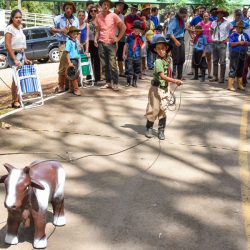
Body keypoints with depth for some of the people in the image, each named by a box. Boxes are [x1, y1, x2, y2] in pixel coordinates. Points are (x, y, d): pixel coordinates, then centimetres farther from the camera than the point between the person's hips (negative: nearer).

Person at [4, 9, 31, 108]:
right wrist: (15, 59, -22)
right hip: (14, 55, -7)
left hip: (21, 55, 7)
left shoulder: (20, 29, 15)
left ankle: (18, 99, 12)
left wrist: (25, 58, 15)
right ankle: (15, 101, -3)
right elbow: (8, 45, -16)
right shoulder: (9, 28, -10)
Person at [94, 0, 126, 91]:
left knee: (112, 64, -6)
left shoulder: (113, 15, -4)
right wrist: (95, 39, 0)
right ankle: (108, 82, 15)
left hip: (111, 43, -3)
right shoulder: (98, 16, 6)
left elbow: (123, 27, -1)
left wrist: (118, 38, -5)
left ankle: (115, 84, 0)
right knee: (105, 65, 6)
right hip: (101, 43, 3)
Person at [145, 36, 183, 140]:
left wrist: (168, 83, 10)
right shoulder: (158, 61, -19)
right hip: (156, 88, -6)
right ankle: (149, 128, 20)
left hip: (164, 88, 6)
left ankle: (161, 131, 15)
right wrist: (175, 81, -31)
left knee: (163, 109, 6)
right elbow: (162, 76, -27)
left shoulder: (169, 58, 4)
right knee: (154, 109, 2)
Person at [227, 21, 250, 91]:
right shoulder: (233, 35, -5)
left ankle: (240, 85, 22)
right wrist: (239, 42, -19)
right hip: (235, 53, -6)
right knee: (233, 69, -8)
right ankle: (230, 85, -6)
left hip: (243, 54, 6)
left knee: (240, 69, 13)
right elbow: (230, 44, -15)